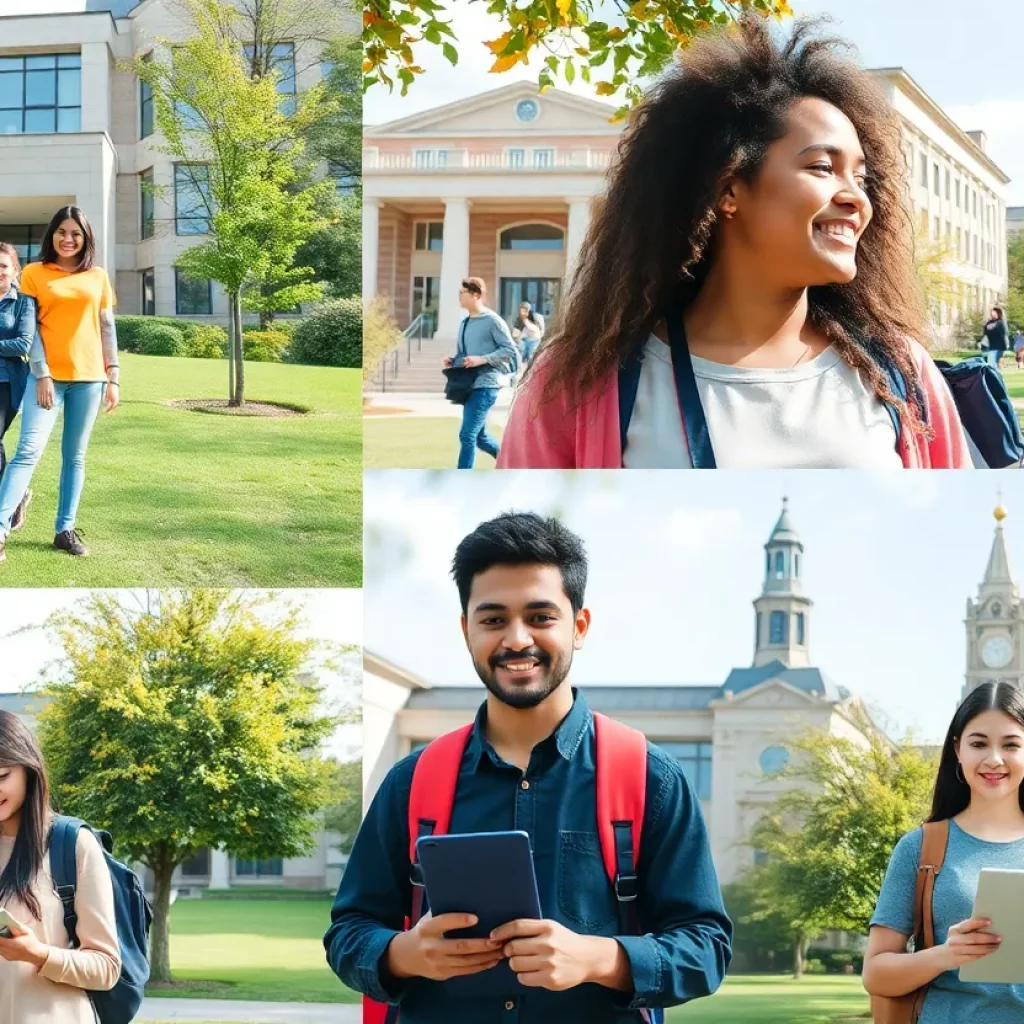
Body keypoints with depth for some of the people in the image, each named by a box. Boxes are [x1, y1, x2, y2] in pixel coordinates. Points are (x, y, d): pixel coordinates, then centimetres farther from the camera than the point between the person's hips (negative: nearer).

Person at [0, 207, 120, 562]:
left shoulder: (98, 277, 10)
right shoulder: (34, 274, 2)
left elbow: (107, 329, 11)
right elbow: (30, 329, -2)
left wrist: (113, 378, 6)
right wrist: (42, 375, -11)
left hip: (88, 377, 3)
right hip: (47, 375, -3)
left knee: (75, 456, 6)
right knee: (29, 451, -13)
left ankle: (65, 530, 11)